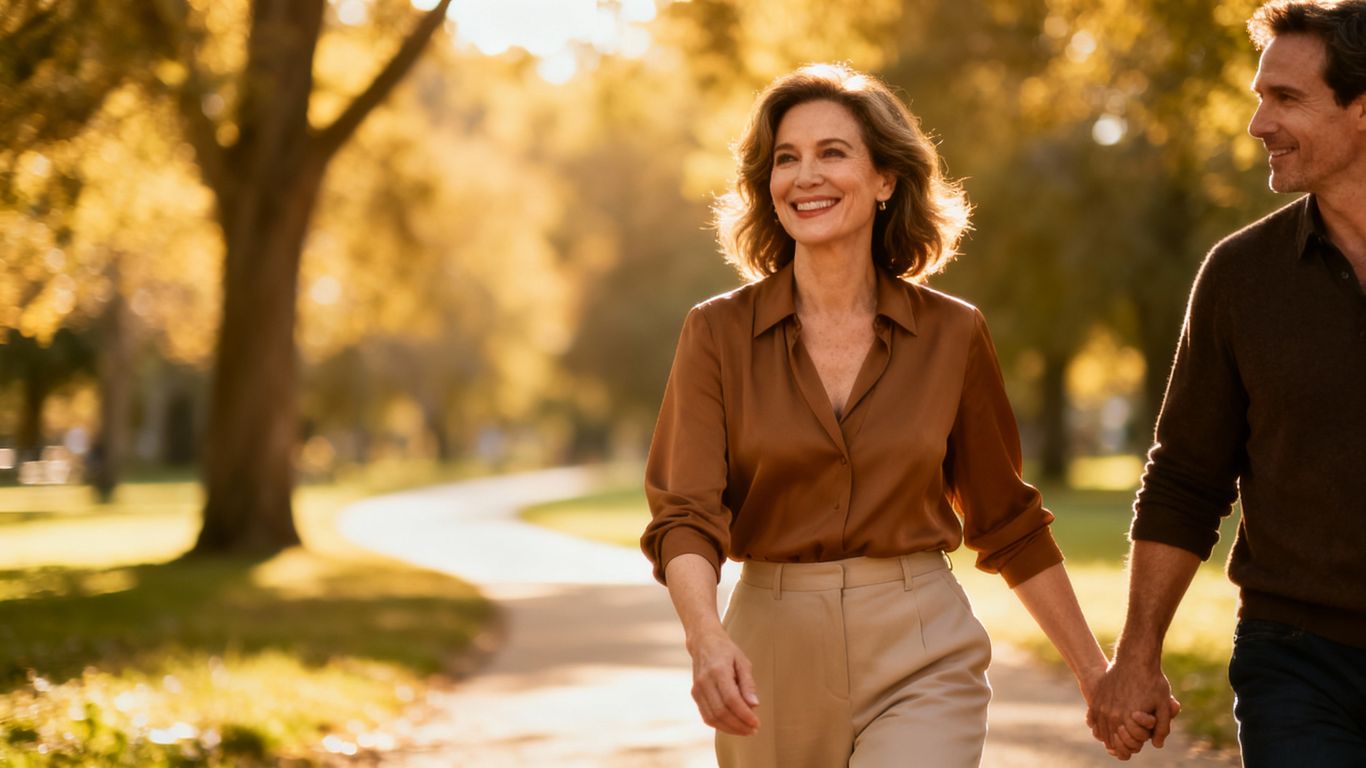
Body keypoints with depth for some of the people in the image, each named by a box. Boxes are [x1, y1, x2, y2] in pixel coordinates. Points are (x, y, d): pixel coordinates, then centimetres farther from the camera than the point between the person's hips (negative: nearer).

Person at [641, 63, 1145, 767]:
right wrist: (708, 639, -30)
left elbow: (1008, 524, 10)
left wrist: (1095, 671, 10)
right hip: (772, 659, 1)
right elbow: (685, 517, -11)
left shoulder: (952, 334, 1)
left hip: (920, 663, -1)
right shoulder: (718, 334, -2)